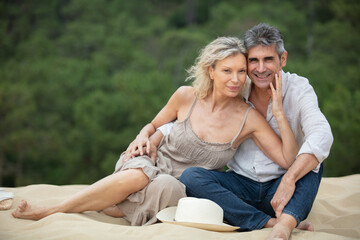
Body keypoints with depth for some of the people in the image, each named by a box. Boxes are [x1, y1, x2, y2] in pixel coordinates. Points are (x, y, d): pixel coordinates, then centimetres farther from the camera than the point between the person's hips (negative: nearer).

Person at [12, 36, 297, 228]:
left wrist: (279, 112, -22)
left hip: (184, 191, 0)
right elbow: (153, 125, 11)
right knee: (138, 174, -38)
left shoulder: (249, 118, -9)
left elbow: (289, 160, -13)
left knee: (163, 187, -37)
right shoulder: (186, 96, -7)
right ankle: (47, 210, -24)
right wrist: (140, 140, -12)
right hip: (154, 166, 1)